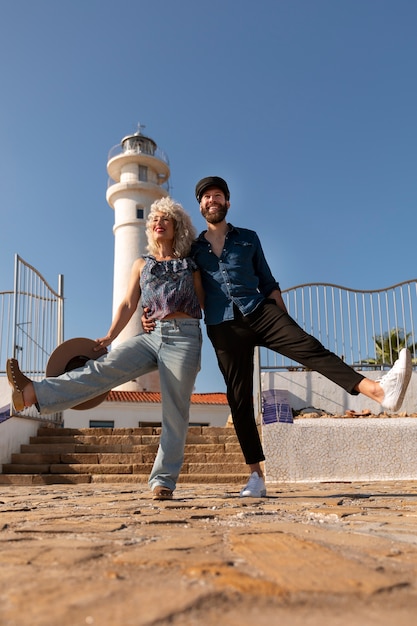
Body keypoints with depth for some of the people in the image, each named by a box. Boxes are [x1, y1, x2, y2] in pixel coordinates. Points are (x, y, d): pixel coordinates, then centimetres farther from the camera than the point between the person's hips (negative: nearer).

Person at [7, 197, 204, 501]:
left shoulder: (190, 262, 12)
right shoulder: (142, 264, 17)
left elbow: (204, 302, 9)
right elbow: (128, 304, 11)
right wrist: (110, 336, 2)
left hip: (184, 338, -2)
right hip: (150, 335, 2)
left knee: (175, 411, -4)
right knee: (103, 368, -17)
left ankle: (163, 480, 1)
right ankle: (33, 393, -29)